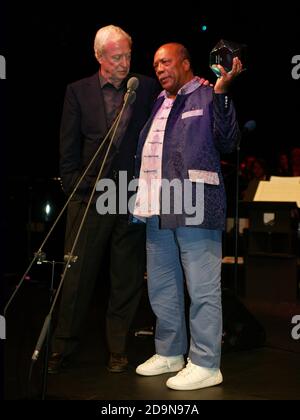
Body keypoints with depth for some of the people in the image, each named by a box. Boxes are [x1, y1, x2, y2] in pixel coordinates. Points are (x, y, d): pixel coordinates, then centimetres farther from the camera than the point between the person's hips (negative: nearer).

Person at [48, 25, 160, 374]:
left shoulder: (147, 88, 6)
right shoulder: (78, 91, 5)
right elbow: (68, 148, 4)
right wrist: (74, 188, -1)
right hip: (89, 197, 0)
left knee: (127, 279, 6)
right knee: (78, 276, 5)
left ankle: (117, 349, 19)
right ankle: (63, 348, 19)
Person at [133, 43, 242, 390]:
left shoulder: (207, 97, 1)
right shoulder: (156, 104, 21)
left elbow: (227, 143, -11)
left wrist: (221, 91, -17)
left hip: (195, 206, -8)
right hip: (158, 209, 8)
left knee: (202, 289, -4)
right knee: (161, 287, 14)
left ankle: (205, 364, 4)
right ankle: (169, 353, 27)